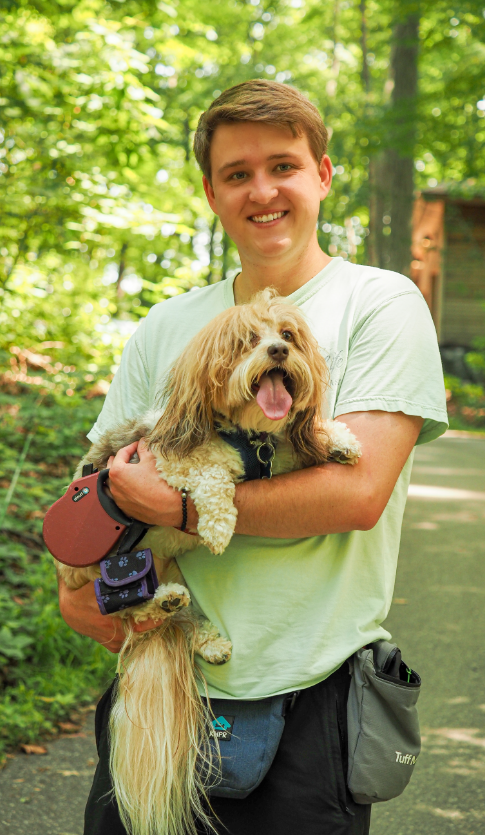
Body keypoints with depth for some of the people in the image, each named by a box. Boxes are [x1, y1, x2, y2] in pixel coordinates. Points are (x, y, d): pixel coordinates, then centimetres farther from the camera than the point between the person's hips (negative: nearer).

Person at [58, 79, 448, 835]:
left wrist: (183, 504, -15)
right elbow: (99, 475, 13)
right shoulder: (168, 326, 11)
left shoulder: (382, 304, -3)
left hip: (308, 698, -4)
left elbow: (358, 491, -15)